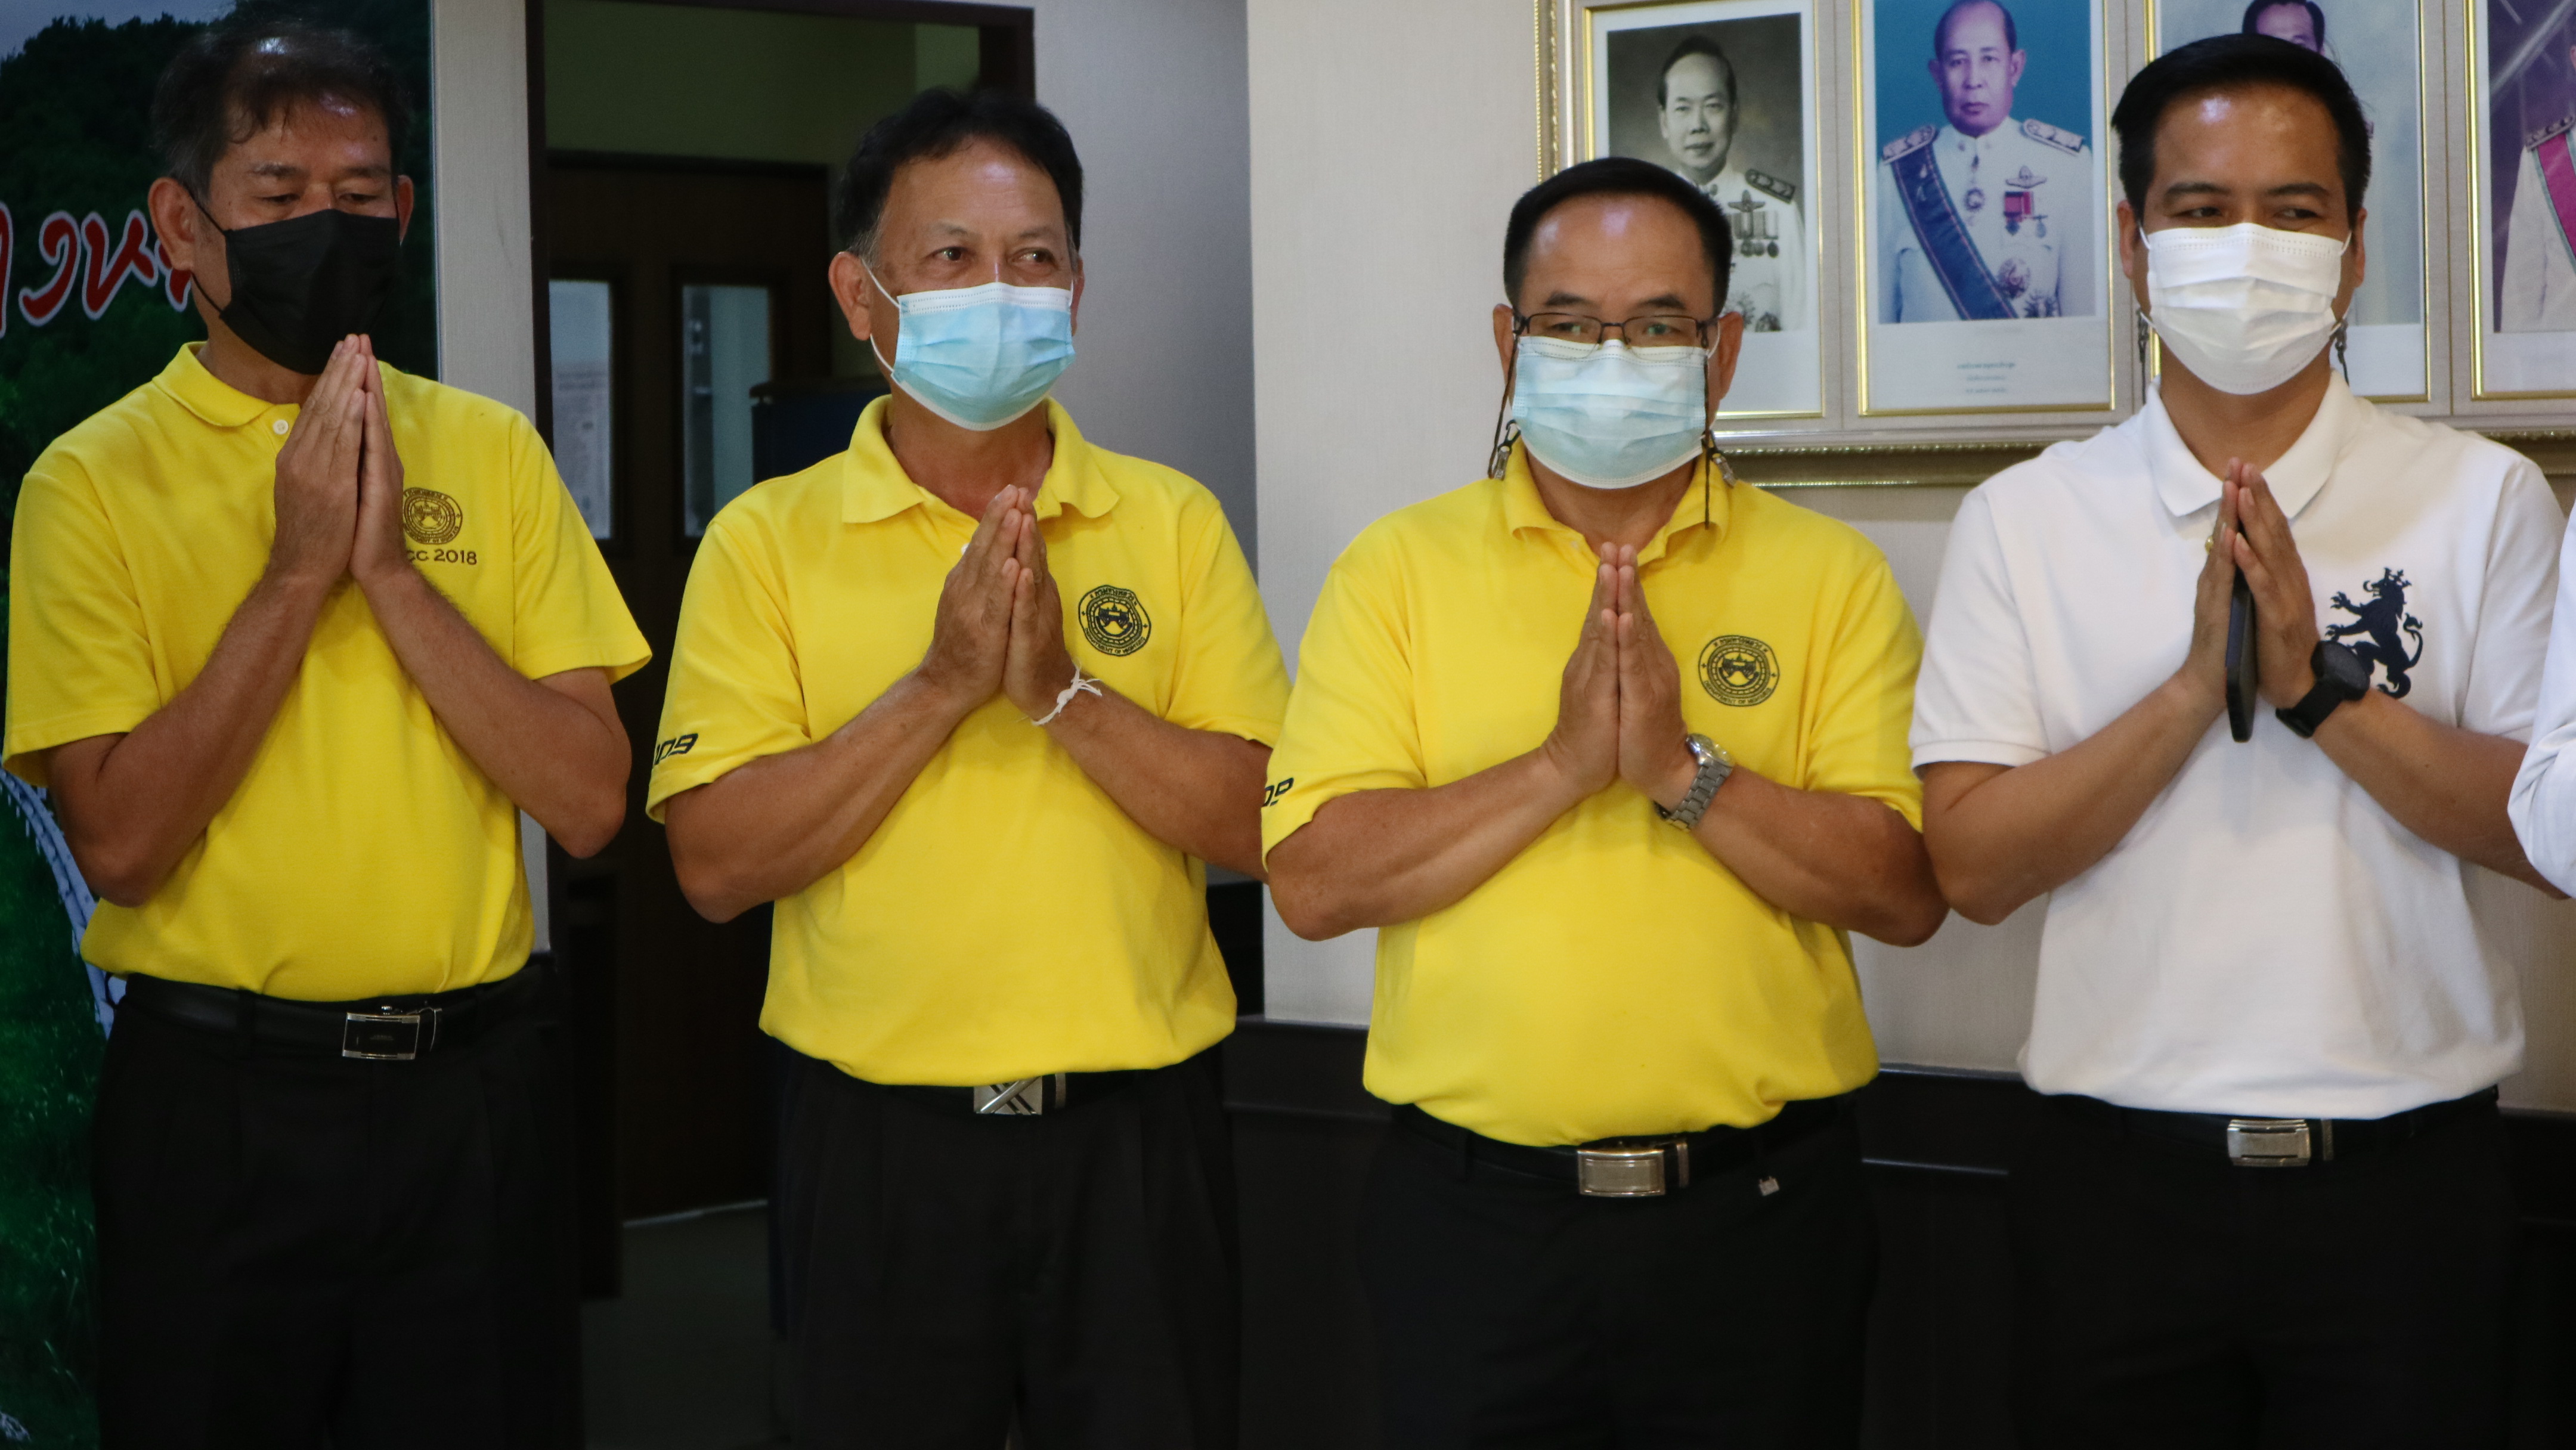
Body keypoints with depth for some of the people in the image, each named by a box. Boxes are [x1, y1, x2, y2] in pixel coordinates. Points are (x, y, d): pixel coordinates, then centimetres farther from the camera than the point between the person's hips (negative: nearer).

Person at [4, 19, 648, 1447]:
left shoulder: (489, 452, 4)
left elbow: (590, 800, -4)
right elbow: (120, 843, -13)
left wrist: (393, 571, -13)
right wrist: (297, 571, -16)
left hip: (472, 1096, 2)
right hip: (215, 1099, -2)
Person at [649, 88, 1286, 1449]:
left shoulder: (1174, 523, 4)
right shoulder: (769, 541, 1)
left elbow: (1262, 824, -5)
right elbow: (716, 862, -9)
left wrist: (1061, 688, -17)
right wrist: (939, 686, -17)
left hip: (1131, 1133, 1)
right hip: (877, 1143, -1)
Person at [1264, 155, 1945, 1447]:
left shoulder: (1830, 577, 3)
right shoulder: (1400, 569, 3)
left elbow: (1907, 893, -6)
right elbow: (1312, 881, -8)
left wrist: (1685, 769, -18)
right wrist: (1562, 766, -17)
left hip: (1756, 1208, 0)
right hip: (1475, 1213, 0)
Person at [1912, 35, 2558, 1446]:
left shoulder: (2481, 499, 2)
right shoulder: (2025, 521, 2)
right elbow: (1972, 864, -6)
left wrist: (2320, 691, -18)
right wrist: (2197, 687, -16)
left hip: (2403, 1173, 0)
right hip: (2121, 1182, 0)